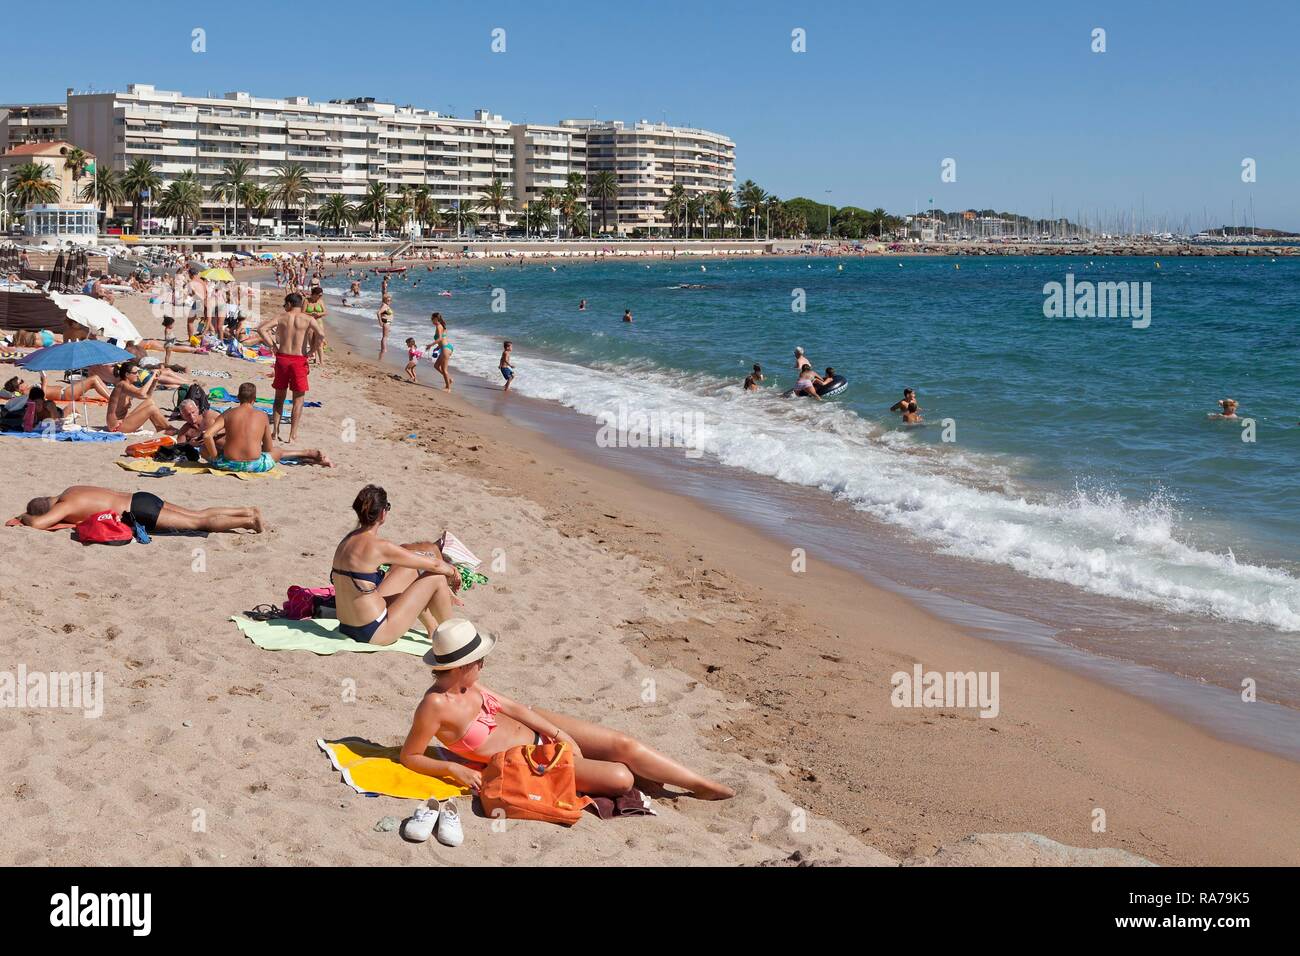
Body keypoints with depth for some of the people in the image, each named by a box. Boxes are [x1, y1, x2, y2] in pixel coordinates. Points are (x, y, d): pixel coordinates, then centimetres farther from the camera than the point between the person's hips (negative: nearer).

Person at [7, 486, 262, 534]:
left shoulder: (65, 506, -12)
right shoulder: (71, 491, 14)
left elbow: (39, 523, -25)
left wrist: (23, 517, -4)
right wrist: (25, 518, 21)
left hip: (140, 511, -9)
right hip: (139, 499, 9)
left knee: (199, 523, -9)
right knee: (199, 515, 11)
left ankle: (248, 521, -12)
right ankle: (247, 511, 9)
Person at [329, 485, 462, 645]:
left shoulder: (349, 539, 5)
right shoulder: (377, 546, -20)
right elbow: (434, 565, -11)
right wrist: (452, 572, 10)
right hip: (374, 633, -9)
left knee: (409, 570, 24)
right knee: (437, 578, 1)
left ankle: (432, 628, 37)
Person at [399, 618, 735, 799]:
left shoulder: (465, 683, -4)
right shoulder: (435, 705, -26)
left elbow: (510, 705, 5)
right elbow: (409, 757, -17)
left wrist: (557, 732, -1)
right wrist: (454, 769, -30)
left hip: (535, 727, 7)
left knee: (624, 744, -2)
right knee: (620, 778, -16)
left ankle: (705, 786, 10)